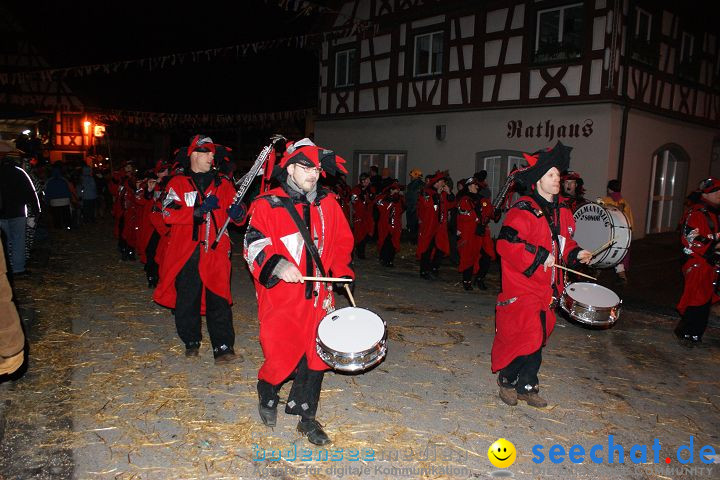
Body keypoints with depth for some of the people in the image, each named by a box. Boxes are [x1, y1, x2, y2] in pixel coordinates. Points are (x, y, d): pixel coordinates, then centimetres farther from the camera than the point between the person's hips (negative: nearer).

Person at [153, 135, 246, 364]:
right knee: (187, 300, 8)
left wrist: (237, 212, -14)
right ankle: (191, 342, 26)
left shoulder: (222, 184, 13)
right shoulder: (178, 184, 5)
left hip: (216, 252, 1)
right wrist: (200, 209, -20)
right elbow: (168, 213, -10)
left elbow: (237, 214, 11)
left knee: (219, 300, -4)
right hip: (186, 253, -1)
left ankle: (223, 348, -2)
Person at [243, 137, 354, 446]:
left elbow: (342, 242, 17)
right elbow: (254, 244, -11)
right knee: (282, 356, -2)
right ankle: (267, 396, 32)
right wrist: (278, 264, -27)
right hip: (281, 296, -4)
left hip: (317, 294, 4)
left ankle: (306, 416, 23)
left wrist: (340, 270, 2)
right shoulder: (268, 205, -3)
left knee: (315, 355, 5)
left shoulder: (327, 204, 9)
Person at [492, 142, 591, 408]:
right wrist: (541, 257, -23)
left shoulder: (562, 211, 11)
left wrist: (576, 253, 4)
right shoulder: (523, 210, -16)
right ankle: (507, 381, 18)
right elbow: (506, 244, -26)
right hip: (522, 289, -8)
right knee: (525, 338, -6)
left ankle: (527, 386, 30)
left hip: (548, 288, 8)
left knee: (538, 338, 15)